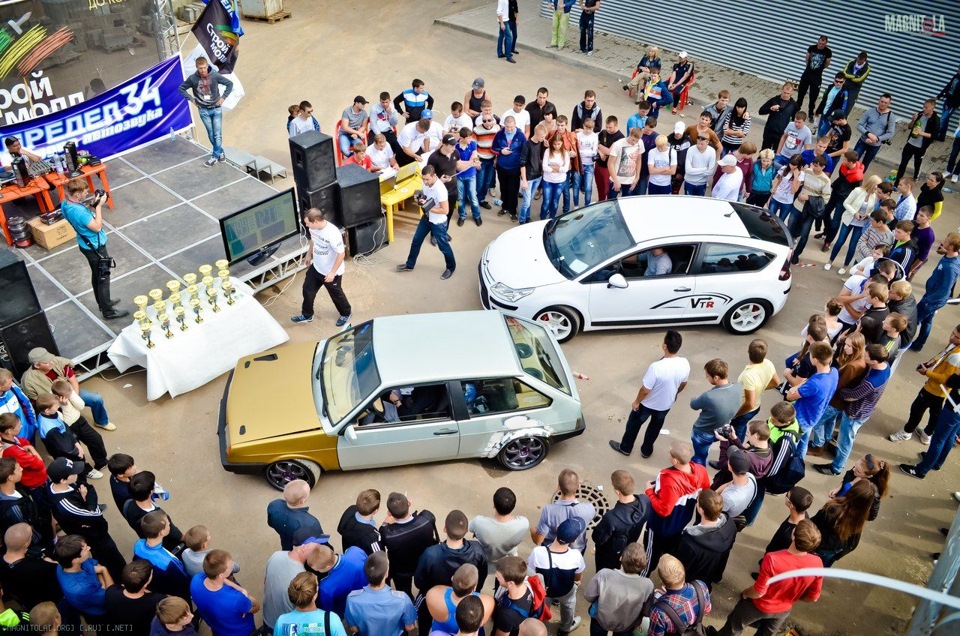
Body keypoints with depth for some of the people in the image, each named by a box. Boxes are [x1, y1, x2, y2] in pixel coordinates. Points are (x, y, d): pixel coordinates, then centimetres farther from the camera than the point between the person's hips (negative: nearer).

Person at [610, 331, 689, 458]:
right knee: (655, 427, 30)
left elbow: (645, 390, -27)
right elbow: (683, 384, -1)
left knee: (634, 424, 23)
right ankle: (646, 450, 48)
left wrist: (636, 402, -8)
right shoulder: (685, 364, -21)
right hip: (666, 404, 4)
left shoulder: (656, 367, -38)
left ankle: (625, 448, 43)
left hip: (648, 404, -4)